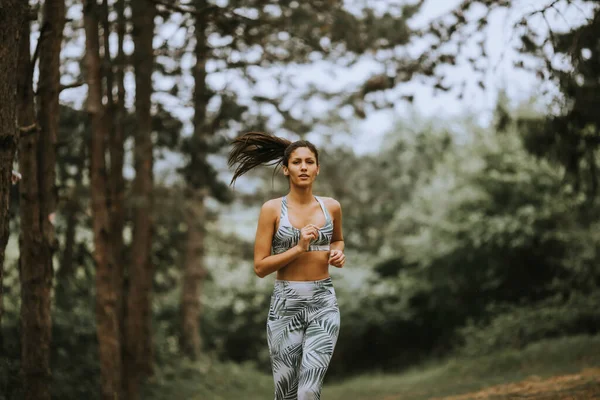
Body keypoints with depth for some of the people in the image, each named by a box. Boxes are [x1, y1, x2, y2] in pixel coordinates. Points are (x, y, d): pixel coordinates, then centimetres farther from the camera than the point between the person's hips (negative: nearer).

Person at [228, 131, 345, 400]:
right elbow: (260, 267, -7)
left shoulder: (331, 207, 4)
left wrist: (337, 254, 3)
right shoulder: (272, 209, -5)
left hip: (324, 303, 1)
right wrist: (299, 248, -18)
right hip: (286, 305, -1)